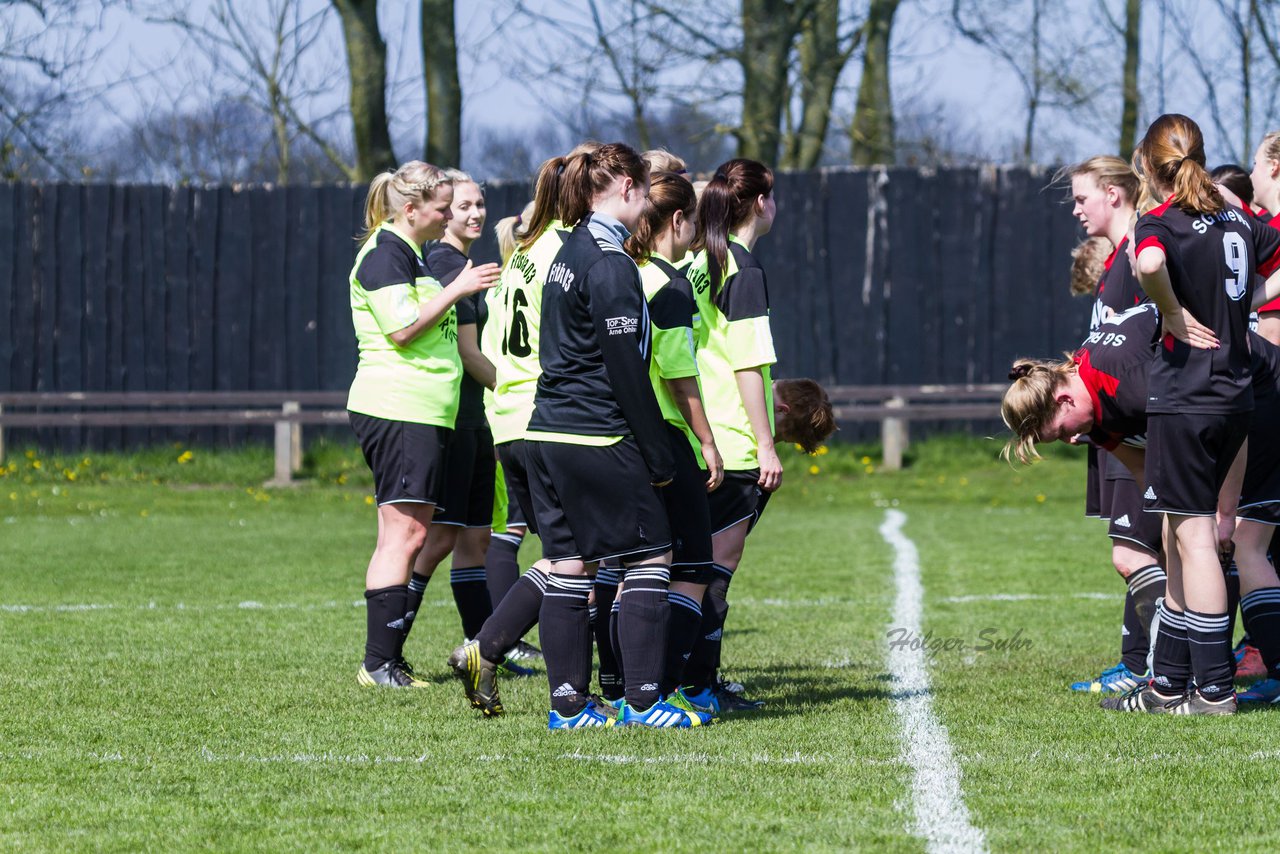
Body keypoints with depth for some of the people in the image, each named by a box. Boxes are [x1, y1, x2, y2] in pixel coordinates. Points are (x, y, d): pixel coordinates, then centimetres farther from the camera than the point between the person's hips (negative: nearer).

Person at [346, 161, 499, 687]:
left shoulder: (408, 253, 22)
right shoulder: (385, 253, -11)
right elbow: (402, 328, -20)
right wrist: (458, 289, -16)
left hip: (423, 415, 11)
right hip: (396, 409, -11)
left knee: (410, 536, 9)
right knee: (405, 533, -12)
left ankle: (386, 659, 10)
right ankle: (380, 664, -13)